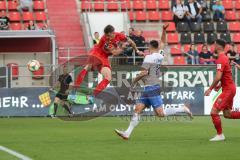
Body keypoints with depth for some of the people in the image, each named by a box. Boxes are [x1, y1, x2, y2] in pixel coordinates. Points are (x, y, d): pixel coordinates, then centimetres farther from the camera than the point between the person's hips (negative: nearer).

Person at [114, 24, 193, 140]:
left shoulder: (149, 57, -11)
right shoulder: (160, 55, 10)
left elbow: (144, 73, -17)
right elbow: (163, 42, 27)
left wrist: (134, 81, -5)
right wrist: (164, 30, 19)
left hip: (151, 87, -9)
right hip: (148, 89, 9)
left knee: (160, 113, -10)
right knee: (137, 110, 3)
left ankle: (182, 109, -4)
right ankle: (127, 133, -2)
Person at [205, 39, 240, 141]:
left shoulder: (221, 59, -18)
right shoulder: (224, 57, 13)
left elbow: (218, 77, -26)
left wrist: (210, 89, -19)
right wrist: (220, 85, 17)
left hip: (228, 90, -10)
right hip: (230, 88, 10)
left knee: (214, 112, -9)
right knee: (227, 114, 16)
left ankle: (220, 135, -2)